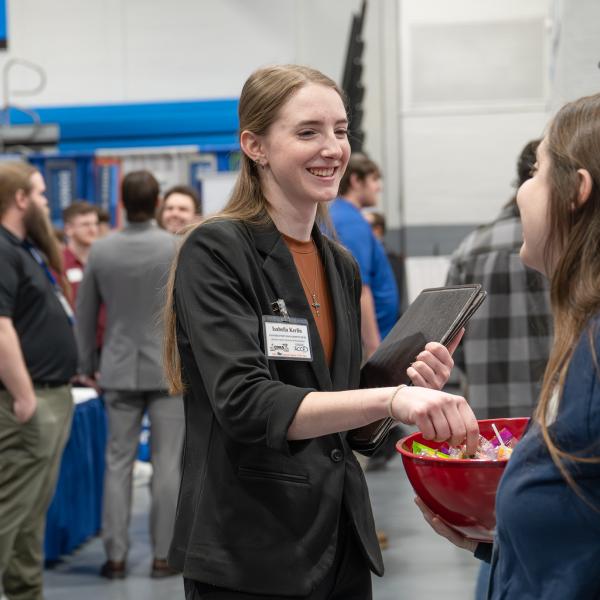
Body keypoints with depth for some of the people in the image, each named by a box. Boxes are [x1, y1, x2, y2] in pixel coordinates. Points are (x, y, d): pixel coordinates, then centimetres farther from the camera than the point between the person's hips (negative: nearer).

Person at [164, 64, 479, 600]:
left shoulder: (342, 267, 10)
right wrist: (390, 398, -34)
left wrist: (415, 386, -3)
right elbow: (246, 405, -24)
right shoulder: (215, 253, -11)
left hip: (342, 544, 6)